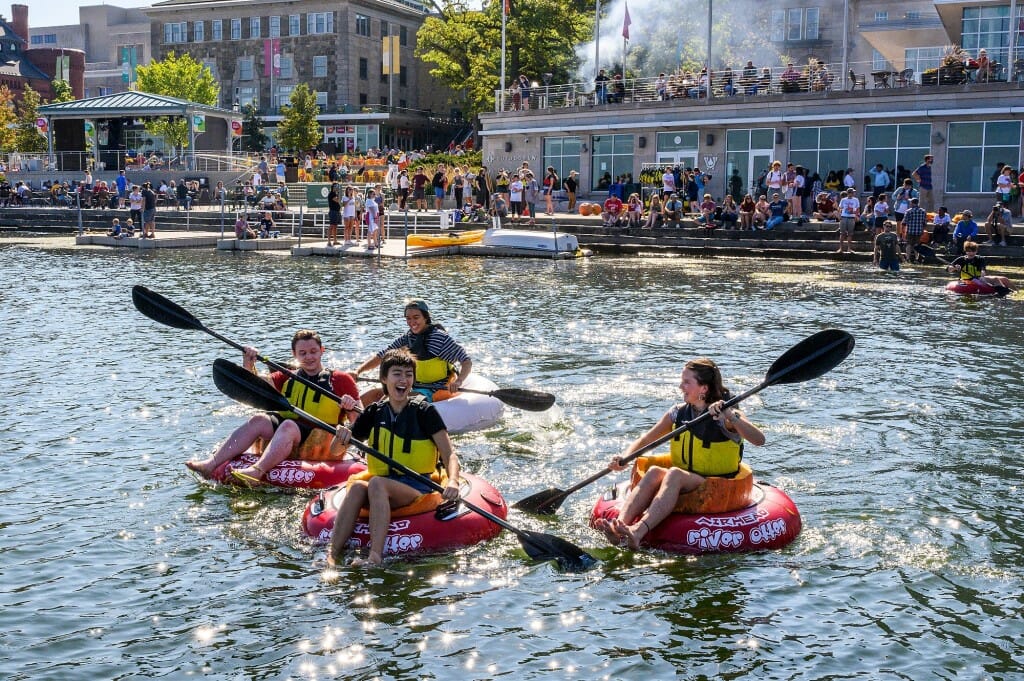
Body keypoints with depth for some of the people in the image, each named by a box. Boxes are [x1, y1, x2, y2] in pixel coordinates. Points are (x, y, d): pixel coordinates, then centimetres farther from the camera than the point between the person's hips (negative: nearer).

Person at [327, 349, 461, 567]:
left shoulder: (424, 411, -1)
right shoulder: (374, 412, 10)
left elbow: (449, 455, -7)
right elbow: (336, 452, 13)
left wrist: (452, 481, -28)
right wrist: (341, 438, -11)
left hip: (417, 488, -3)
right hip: (381, 490, 3)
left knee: (377, 483, -34)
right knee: (357, 486, -30)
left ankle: (375, 558, -47)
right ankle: (332, 556, -41)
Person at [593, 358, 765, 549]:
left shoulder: (728, 415, -8)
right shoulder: (678, 413, 8)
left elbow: (759, 440, -24)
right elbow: (644, 440, 9)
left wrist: (730, 417, -37)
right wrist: (625, 456, -12)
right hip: (684, 485, 5)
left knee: (674, 474, -34)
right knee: (654, 472, -27)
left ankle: (638, 532, -55)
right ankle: (620, 524, -49)